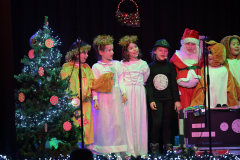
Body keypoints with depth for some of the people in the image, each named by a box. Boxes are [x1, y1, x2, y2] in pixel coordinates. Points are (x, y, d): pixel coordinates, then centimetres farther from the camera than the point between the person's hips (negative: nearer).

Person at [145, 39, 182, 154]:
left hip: (168, 99, 1)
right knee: (157, 123, -11)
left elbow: (174, 84, 5)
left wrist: (177, 100, 0)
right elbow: (148, 85, 1)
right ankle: (154, 145, 4)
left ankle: (168, 146, 11)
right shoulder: (151, 67, 3)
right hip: (156, 99, -1)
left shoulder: (170, 66, 5)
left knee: (166, 123, 4)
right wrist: (151, 100, -9)